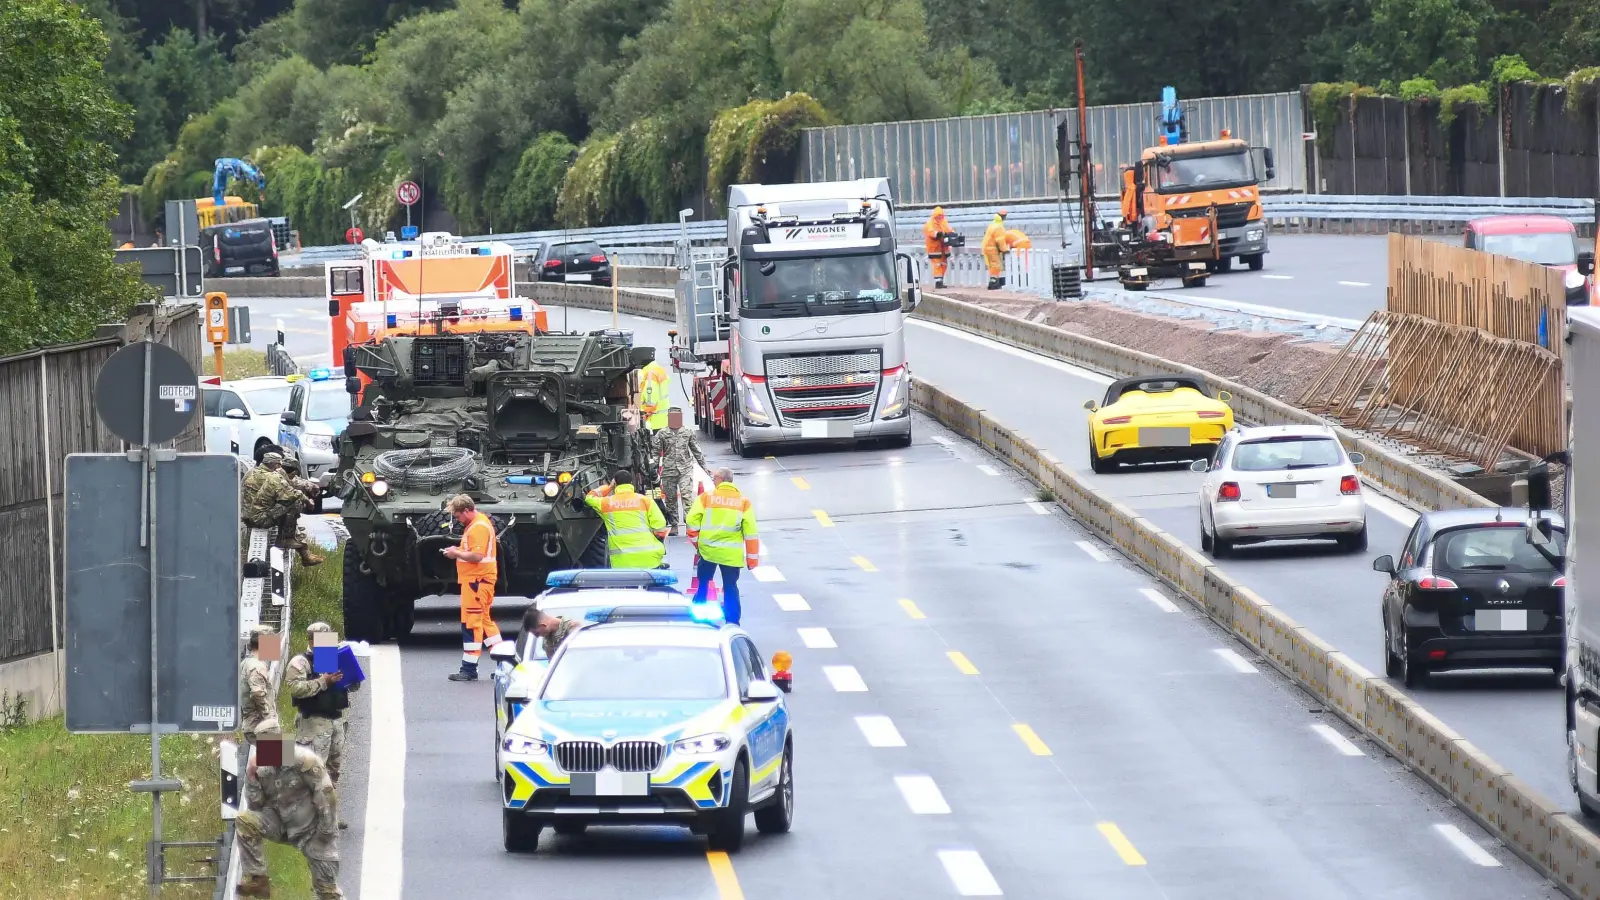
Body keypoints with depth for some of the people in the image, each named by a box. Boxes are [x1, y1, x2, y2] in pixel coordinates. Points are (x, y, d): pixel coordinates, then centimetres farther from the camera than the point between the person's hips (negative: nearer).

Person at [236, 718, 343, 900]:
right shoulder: (263, 768, -3)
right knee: (246, 821, -18)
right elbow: (257, 805, 0)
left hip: (312, 829, -5)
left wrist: (327, 829, -17)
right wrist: (251, 777, -14)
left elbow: (327, 796, -18)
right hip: (283, 825, 5)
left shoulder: (303, 759, -19)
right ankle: (257, 879, -14)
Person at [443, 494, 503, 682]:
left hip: (477, 580, -11)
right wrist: (458, 551, 8)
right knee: (485, 621, 15)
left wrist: (457, 553, -11)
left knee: (471, 624, -8)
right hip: (480, 580, 11)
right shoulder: (477, 523, 16)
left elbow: (477, 556, -24)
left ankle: (469, 669, -6)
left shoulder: (479, 527, -17)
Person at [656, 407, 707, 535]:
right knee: (670, 498, 6)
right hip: (669, 470, 1)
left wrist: (704, 465, 15)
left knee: (687, 496, -14)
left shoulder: (688, 432, 8)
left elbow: (696, 450, 15)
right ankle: (674, 525, 15)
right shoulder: (663, 434, 5)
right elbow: (657, 452, 6)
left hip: (685, 469, -1)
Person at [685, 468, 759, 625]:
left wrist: (695, 541, 10)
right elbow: (750, 532, 0)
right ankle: (732, 622, 2)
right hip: (731, 553, 0)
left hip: (708, 549, 0)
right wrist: (752, 558, 4)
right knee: (730, 587, 8)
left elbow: (692, 521, -6)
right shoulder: (743, 501, 1)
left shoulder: (706, 498, -2)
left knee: (703, 583, 17)